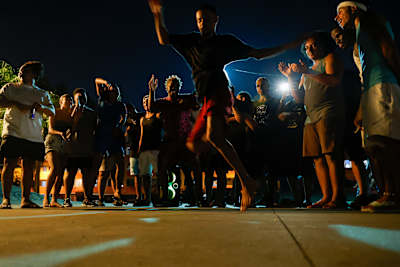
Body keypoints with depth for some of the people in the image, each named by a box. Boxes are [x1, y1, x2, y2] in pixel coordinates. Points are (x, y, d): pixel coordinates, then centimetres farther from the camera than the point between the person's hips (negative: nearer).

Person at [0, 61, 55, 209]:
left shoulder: (43, 94, 21)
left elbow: (52, 112, 12)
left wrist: (42, 107, -9)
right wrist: (16, 104, -13)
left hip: (35, 136, 3)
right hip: (13, 133, -2)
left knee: (29, 167, 1)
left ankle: (25, 199, 6)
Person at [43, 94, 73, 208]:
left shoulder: (71, 115, 16)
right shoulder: (55, 112, 5)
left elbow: (72, 129, 6)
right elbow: (50, 129, -5)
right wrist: (60, 133, -22)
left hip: (64, 144, 4)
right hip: (52, 142, -4)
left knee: (61, 173, -4)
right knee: (54, 169, -22)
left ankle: (54, 200, 0)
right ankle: (45, 199, -19)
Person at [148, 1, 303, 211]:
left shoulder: (226, 41, 11)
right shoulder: (192, 41, 24)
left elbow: (258, 54, 14)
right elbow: (164, 39, 25)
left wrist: (290, 45, 13)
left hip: (217, 90, -7)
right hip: (206, 98, 7)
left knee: (213, 136, -32)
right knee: (194, 144, 3)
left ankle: (246, 182, -31)